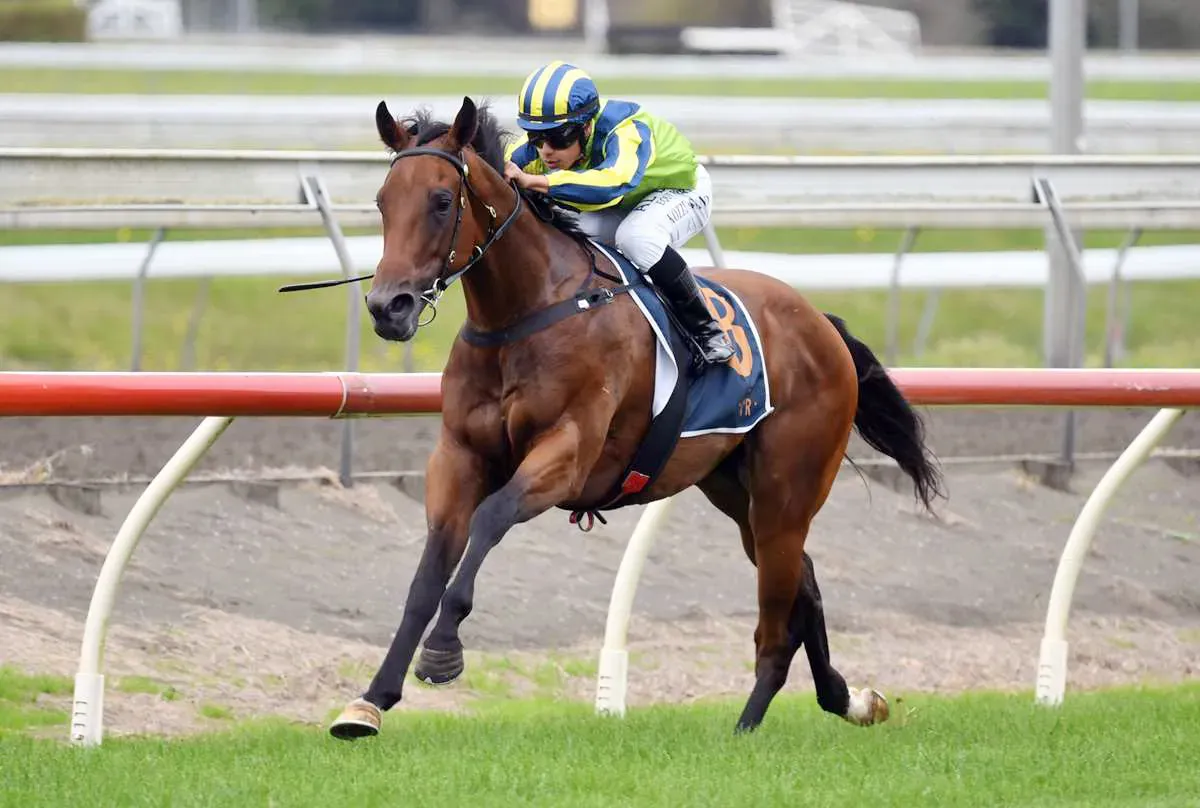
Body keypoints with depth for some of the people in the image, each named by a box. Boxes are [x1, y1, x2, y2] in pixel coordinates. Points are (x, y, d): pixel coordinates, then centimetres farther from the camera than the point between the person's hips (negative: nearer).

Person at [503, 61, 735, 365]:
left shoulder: (627, 132, -43)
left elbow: (613, 182, -63)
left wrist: (533, 181, -69)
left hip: (680, 191, -6)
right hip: (616, 210, 7)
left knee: (635, 237, -37)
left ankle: (706, 329, -22)